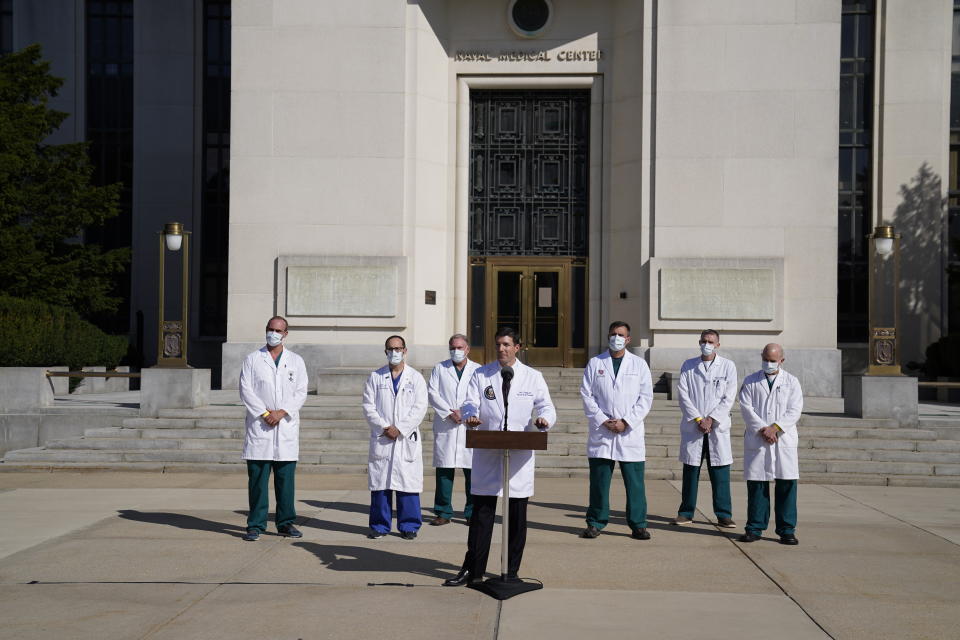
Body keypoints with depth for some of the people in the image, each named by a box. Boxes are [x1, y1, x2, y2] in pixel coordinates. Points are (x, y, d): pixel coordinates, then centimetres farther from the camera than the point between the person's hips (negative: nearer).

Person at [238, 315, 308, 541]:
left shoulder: (296, 361, 12)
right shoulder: (252, 360, 8)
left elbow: (301, 393, 4)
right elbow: (246, 390, -1)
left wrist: (281, 412, -10)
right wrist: (265, 414, -10)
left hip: (287, 427, 1)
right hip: (259, 428, -1)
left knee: (286, 478, 4)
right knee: (258, 479, -2)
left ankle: (286, 523, 12)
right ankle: (256, 525, 4)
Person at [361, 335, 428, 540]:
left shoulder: (415, 378, 7)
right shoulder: (375, 377, 10)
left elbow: (419, 408, -1)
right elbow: (368, 406, 3)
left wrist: (399, 429, -10)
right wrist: (384, 428, -8)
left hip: (407, 438, -1)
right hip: (381, 439, 1)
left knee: (408, 483, -2)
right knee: (380, 483, 2)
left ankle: (408, 526, 7)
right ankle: (380, 525, 11)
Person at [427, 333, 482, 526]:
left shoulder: (478, 370, 10)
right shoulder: (439, 368, 12)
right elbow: (432, 393, 2)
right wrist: (450, 412, -9)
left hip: (470, 426, 0)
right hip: (445, 427, 0)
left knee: (472, 470, -1)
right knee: (444, 470, -1)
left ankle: (472, 513, 8)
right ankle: (443, 512, 6)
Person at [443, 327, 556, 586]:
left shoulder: (533, 377, 8)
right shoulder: (480, 375, 10)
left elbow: (546, 406, 7)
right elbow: (470, 404, 4)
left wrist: (544, 419, -15)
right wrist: (470, 416, -19)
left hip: (520, 454, 0)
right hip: (487, 453, 0)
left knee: (517, 516, 5)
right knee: (481, 513, 2)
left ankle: (511, 572, 17)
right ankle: (472, 570, 9)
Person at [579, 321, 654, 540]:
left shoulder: (639, 364, 9)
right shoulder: (595, 363, 9)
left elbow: (646, 398, 4)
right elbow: (587, 395, 3)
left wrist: (626, 422, -7)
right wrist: (603, 421, -8)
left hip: (630, 432, 0)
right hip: (601, 431, 0)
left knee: (635, 481, -1)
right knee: (599, 479, 1)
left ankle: (638, 524, 8)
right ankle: (596, 522, 11)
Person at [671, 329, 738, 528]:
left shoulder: (728, 366, 5)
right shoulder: (688, 366, 8)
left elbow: (729, 398, 0)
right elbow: (683, 395, 1)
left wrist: (710, 419, -9)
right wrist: (698, 419, -8)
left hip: (718, 426, -1)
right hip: (692, 426, 1)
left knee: (720, 472, -1)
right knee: (690, 470, 4)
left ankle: (724, 515, 5)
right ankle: (686, 513, 12)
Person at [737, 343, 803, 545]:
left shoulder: (791, 382, 10)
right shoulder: (750, 381, 10)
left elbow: (794, 411, 0)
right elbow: (746, 408, 0)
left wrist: (775, 428, -12)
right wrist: (762, 429, -12)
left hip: (784, 440, 0)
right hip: (756, 440, 0)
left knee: (786, 484, -2)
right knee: (756, 485, 1)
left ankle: (786, 530, 7)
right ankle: (755, 528, 10)